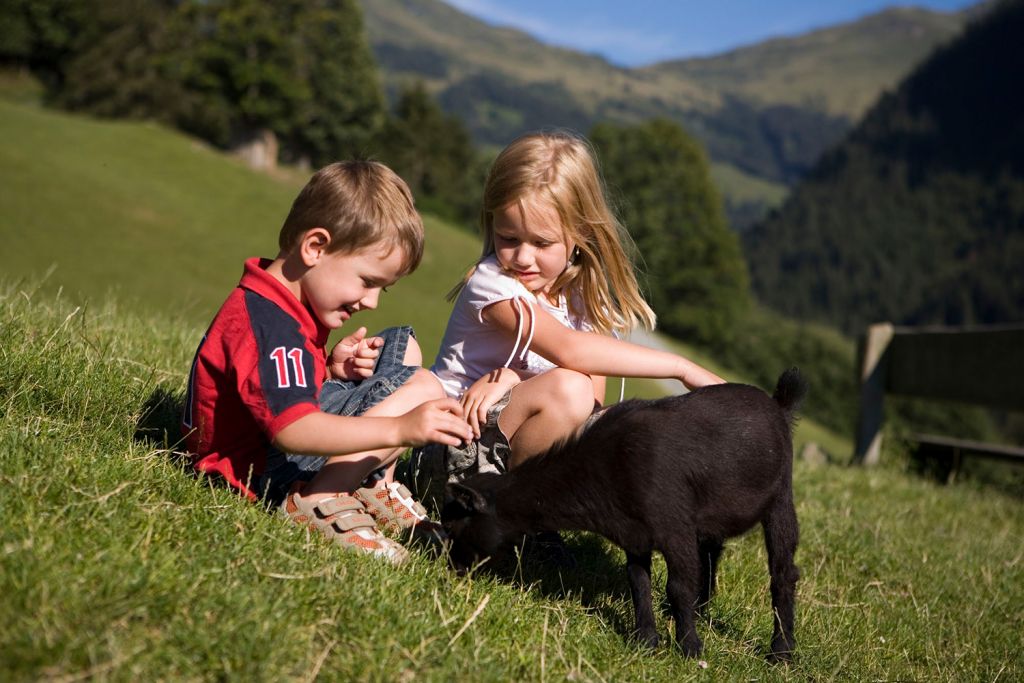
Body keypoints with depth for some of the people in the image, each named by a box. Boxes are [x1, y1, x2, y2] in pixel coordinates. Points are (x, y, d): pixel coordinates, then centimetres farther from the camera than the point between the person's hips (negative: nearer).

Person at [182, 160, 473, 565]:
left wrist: (333, 368, -4)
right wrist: (400, 429, -45)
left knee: (402, 346, 15)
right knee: (421, 387, -18)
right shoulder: (269, 325, -27)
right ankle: (320, 501, -21)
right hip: (262, 469, -11)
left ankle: (377, 490, 8)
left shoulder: (287, 304, 7)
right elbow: (292, 431, -38)